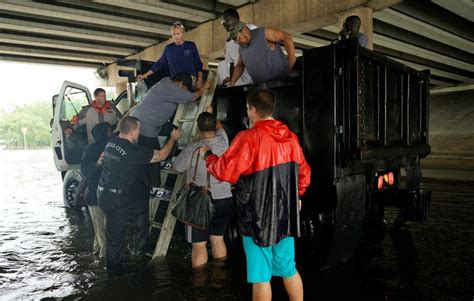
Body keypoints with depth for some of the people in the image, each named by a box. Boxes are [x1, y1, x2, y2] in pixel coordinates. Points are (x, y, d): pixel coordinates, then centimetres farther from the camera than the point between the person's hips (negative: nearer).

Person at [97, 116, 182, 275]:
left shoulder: (111, 143, 2)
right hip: (116, 197, -8)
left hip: (103, 192, 8)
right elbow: (161, 155, -10)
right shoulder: (133, 151, -21)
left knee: (113, 230, 22)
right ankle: (114, 269, 23)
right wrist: (173, 138, 6)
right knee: (115, 234, 7)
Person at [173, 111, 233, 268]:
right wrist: (209, 113, 36)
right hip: (224, 199, 5)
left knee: (199, 245, 6)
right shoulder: (223, 142, -4)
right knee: (218, 239, 19)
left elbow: (175, 167, 0)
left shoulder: (192, 150, -17)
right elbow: (219, 126, 19)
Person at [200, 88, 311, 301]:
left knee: (260, 276, 6)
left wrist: (207, 155, 3)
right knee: (288, 269, 19)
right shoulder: (290, 137, 5)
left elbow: (224, 171, -16)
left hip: (258, 218, -6)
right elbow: (304, 173, 14)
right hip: (285, 216, 7)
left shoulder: (248, 138, -18)